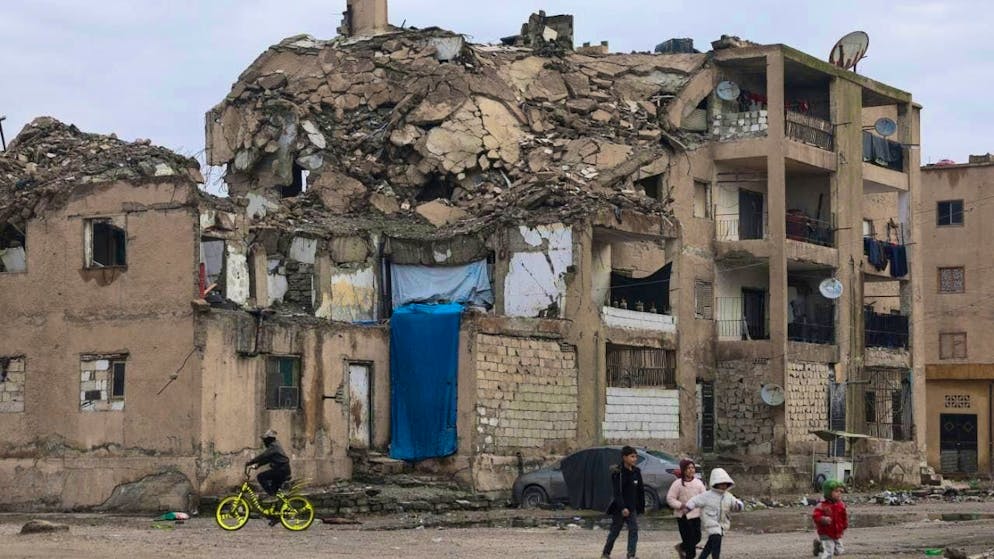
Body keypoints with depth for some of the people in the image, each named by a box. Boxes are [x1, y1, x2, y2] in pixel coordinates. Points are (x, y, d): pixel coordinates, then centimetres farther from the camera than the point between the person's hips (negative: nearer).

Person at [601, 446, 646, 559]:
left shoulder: (636, 471, 6)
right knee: (614, 531, 5)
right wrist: (622, 507, -27)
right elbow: (617, 492, -19)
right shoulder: (617, 472, -13)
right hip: (619, 508, -5)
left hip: (632, 508, 5)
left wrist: (642, 506, 12)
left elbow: (640, 490, 13)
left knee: (634, 530, -7)